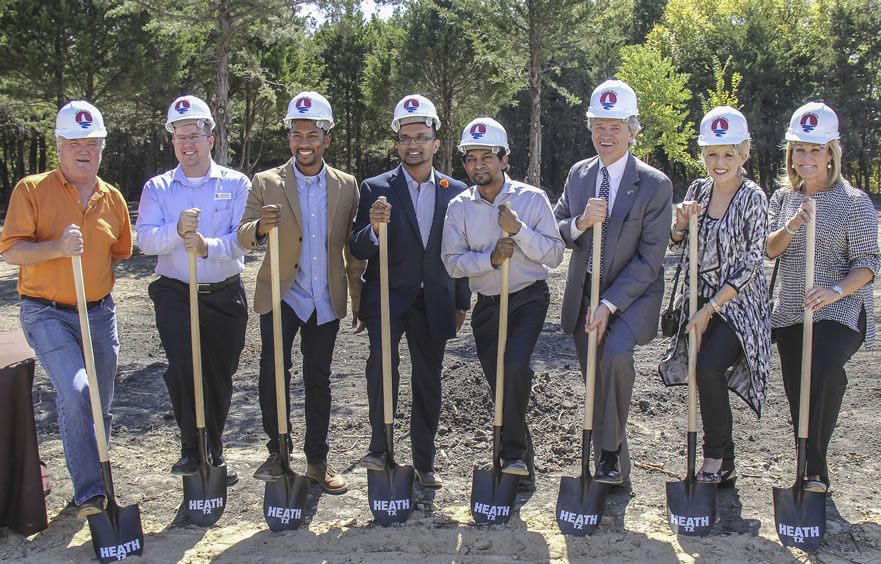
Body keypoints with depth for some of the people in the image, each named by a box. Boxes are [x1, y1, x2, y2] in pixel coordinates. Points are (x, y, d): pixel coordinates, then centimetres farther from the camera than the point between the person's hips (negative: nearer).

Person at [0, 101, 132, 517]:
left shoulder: (112, 198, 9)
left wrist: (96, 281, 11)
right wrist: (57, 248, -25)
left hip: (99, 314, 5)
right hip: (47, 315, -5)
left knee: (99, 406, 9)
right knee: (75, 393, -21)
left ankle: (92, 480, 26)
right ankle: (89, 492, -15)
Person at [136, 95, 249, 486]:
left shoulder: (236, 184, 3)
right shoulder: (157, 188, 7)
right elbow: (145, 239, -7)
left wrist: (208, 245, -28)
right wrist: (178, 230, -26)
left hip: (225, 296, 0)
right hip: (175, 294, 0)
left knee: (220, 376, 8)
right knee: (183, 367, -18)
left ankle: (212, 452, 29)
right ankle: (195, 447, 2)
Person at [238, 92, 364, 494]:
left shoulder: (347, 186, 4)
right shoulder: (266, 183, -2)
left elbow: (353, 249, 8)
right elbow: (243, 237, -10)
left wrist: (361, 301, 8)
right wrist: (260, 227, -33)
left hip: (326, 301, 2)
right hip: (281, 295, -2)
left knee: (319, 380, 10)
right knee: (273, 368, -18)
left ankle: (317, 460, 23)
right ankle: (278, 452, 1)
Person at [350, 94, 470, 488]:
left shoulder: (455, 191, 5)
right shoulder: (376, 189, -1)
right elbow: (359, 251, -5)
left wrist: (462, 304, 8)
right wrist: (373, 227, -26)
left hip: (434, 303, 3)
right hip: (387, 297, -2)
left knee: (428, 384, 9)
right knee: (382, 360, -27)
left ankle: (424, 463, 23)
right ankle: (380, 445, -10)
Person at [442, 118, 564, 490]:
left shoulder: (532, 198, -5)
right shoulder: (459, 207, 0)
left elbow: (555, 255, -8)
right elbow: (452, 262, -6)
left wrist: (519, 230, -21)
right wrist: (490, 258, -22)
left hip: (529, 297, -3)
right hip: (487, 303, 3)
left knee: (515, 365, -27)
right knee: (499, 383, 7)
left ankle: (513, 452, -12)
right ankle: (523, 465, 24)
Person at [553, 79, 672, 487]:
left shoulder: (656, 185, -10)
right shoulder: (578, 174, 5)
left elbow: (649, 260, -13)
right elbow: (556, 232, 5)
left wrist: (609, 305, -21)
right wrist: (580, 223, -18)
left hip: (633, 293, -5)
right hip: (583, 293, 5)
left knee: (616, 353, -32)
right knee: (595, 383, 9)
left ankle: (611, 451, -12)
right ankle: (616, 473, 28)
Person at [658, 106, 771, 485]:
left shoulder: (753, 198, -9)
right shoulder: (698, 190, 6)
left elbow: (750, 264, -12)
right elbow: (677, 249, 13)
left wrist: (710, 309, -16)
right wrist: (681, 223, -9)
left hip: (737, 305, -5)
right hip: (698, 301, 6)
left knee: (708, 369, -25)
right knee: (702, 374, 7)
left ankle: (715, 458, -4)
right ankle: (723, 467, 26)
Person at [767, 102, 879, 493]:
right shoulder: (783, 198, 9)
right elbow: (768, 251, 4)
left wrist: (837, 290, -26)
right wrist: (791, 227, -16)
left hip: (841, 310, -5)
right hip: (790, 311, 5)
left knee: (827, 364, -31)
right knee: (796, 394, 7)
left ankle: (814, 467, -20)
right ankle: (810, 469, 27)